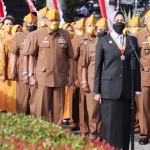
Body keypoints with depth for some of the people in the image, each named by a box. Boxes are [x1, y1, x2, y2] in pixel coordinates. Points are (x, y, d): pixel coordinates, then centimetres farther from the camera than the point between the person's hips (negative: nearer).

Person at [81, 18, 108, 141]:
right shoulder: (90, 47, 8)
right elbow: (85, 66, 8)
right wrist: (84, 81, 0)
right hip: (93, 81, 0)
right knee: (93, 108, 0)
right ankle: (94, 133, 8)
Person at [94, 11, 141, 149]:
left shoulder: (133, 40, 10)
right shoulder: (103, 41, 4)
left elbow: (136, 65, 10)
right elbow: (98, 67, 3)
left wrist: (137, 88, 5)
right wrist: (97, 90, -1)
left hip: (127, 88, 2)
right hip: (109, 88, -2)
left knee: (125, 122, 4)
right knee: (110, 122, -2)